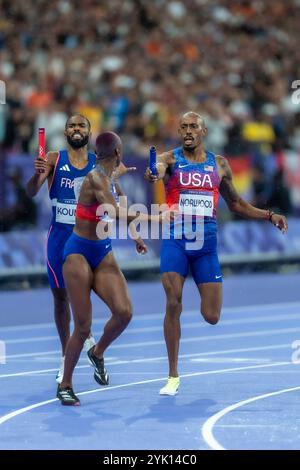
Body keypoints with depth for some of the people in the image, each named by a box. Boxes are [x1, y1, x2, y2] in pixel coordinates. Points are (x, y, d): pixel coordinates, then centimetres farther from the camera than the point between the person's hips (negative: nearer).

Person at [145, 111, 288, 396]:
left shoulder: (219, 164, 10)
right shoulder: (171, 159, 0)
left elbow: (236, 204, 20)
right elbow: (159, 167, -26)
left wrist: (269, 216, 7)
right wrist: (153, 174, -51)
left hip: (206, 246, 2)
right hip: (175, 242, -2)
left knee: (211, 316, -4)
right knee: (173, 304, -15)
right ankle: (173, 377, -3)